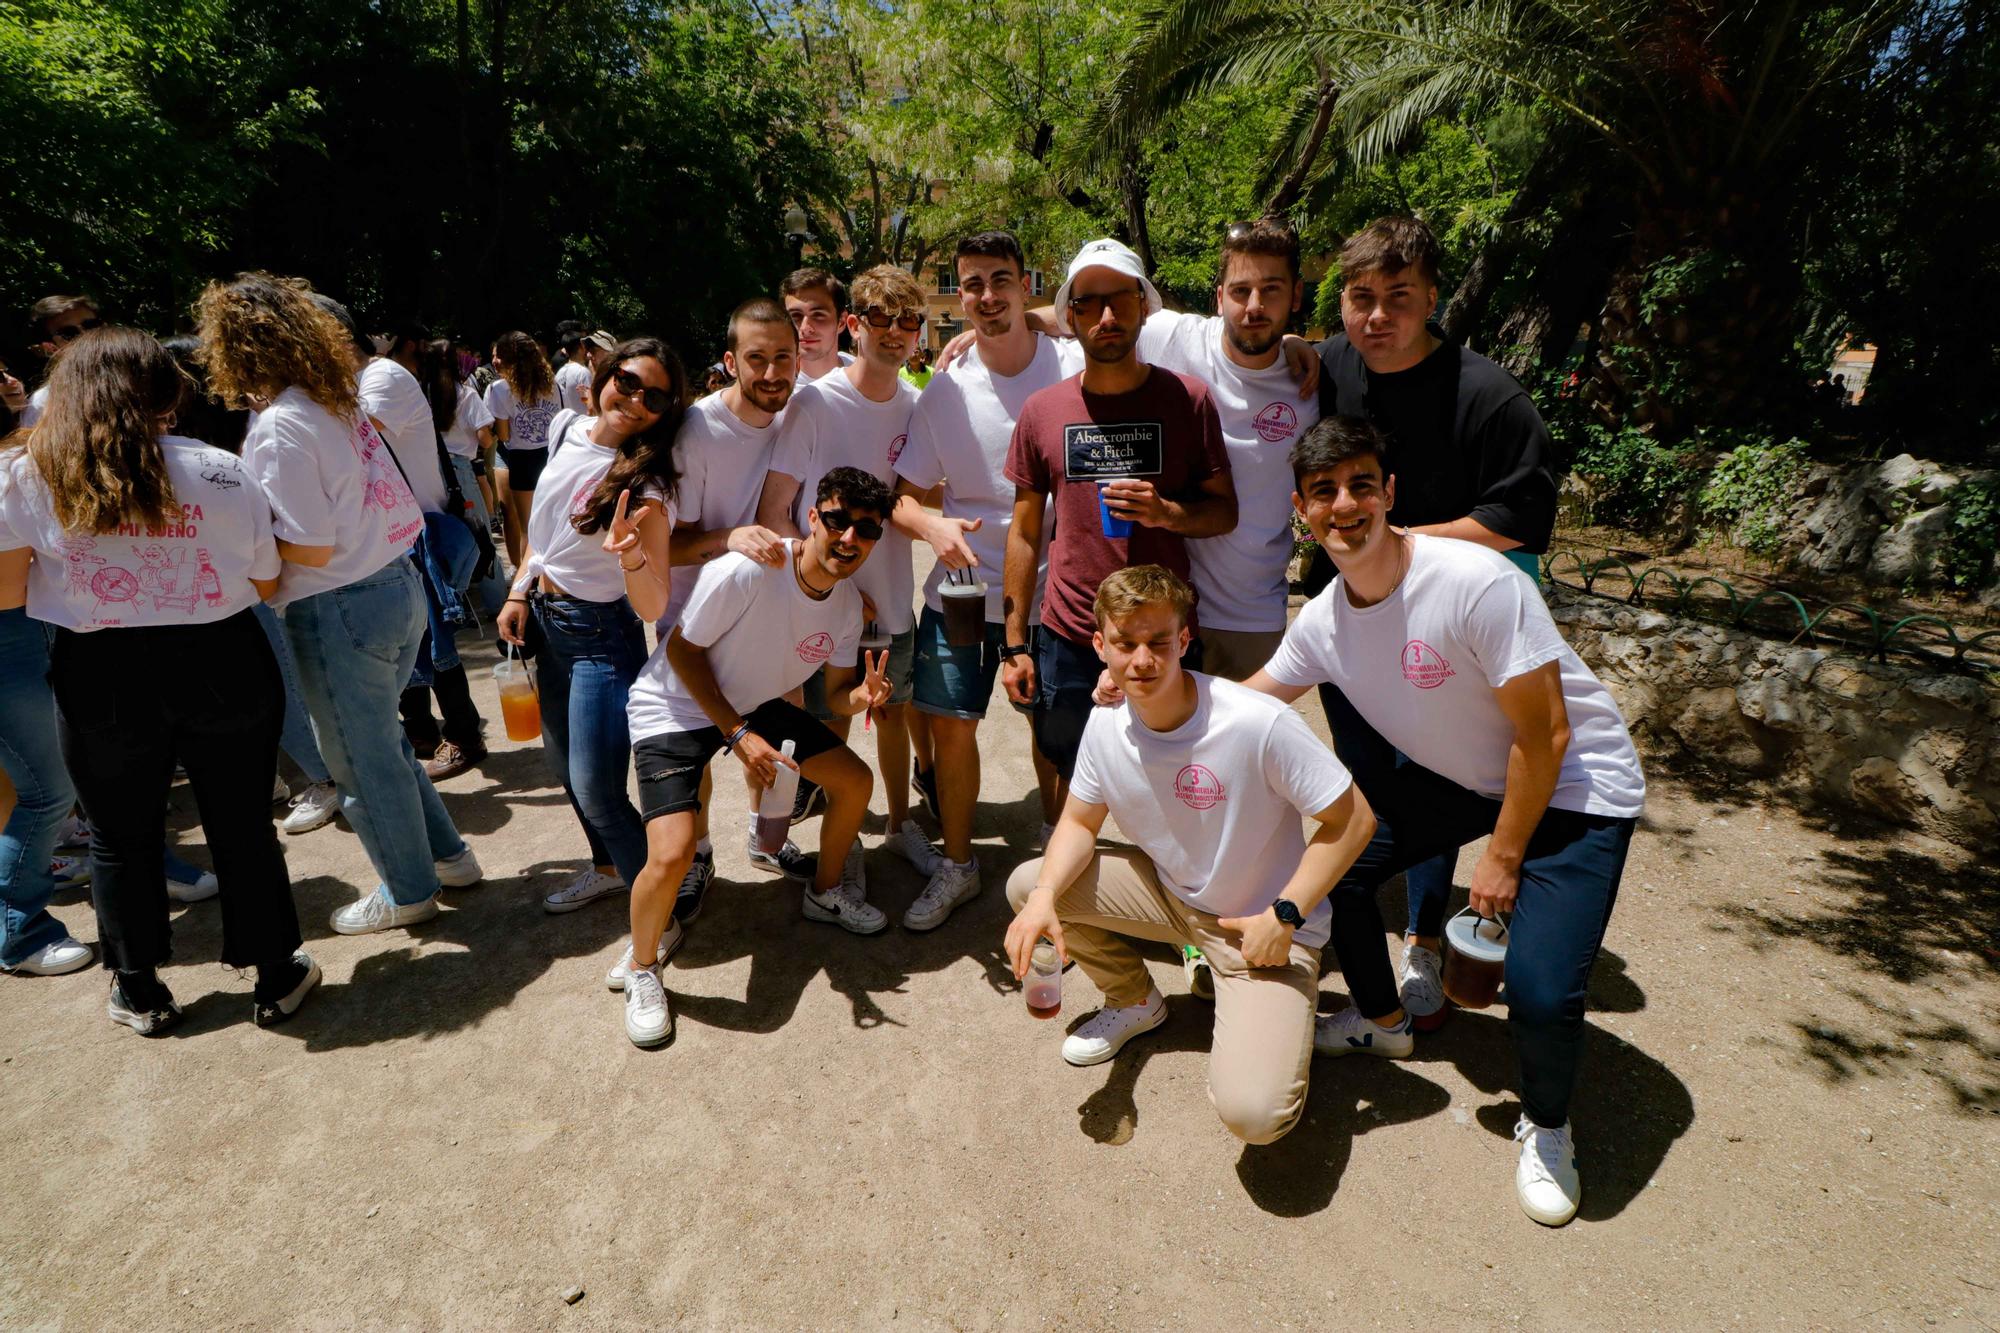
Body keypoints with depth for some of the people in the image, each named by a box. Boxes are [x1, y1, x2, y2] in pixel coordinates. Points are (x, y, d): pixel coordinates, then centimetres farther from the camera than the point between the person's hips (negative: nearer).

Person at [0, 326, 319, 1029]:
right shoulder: (223, 471, -5)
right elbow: (267, 586, 1)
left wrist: (68, 571, 16)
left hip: (102, 677, 0)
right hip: (221, 670, 0)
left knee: (121, 839, 18)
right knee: (242, 826, 13)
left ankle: (138, 993, 34)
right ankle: (277, 977, 26)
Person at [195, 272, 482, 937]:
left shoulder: (279, 426, -18)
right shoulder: (338, 403, 7)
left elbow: (312, 548, -19)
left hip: (341, 609, -9)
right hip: (397, 585, 9)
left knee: (362, 761, 9)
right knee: (380, 739, 24)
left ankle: (409, 891, 26)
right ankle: (447, 855, 35)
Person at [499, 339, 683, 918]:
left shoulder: (647, 485, -22)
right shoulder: (567, 427, -2)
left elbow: (653, 608, -28)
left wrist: (630, 554, -46)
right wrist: (519, 592, 9)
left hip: (601, 637, -7)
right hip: (544, 620, 8)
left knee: (595, 788, -7)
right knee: (564, 763, 21)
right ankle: (608, 867, 44)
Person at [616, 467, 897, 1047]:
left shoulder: (847, 602, -12)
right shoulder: (745, 571, -32)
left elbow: (837, 693, -2)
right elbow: (683, 650, -20)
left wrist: (863, 695, -26)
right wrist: (738, 734, -22)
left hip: (756, 704, 7)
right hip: (676, 707, -6)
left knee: (855, 781, 4)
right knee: (673, 854, -22)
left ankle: (825, 890, 32)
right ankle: (642, 963, 10)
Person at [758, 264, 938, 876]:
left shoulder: (919, 407, -1)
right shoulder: (814, 403, -14)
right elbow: (773, 513, -15)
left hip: (893, 600, 4)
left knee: (893, 712, 19)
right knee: (831, 729, 11)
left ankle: (900, 825, 39)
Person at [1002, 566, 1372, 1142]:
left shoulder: (1260, 725, -30)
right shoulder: (1106, 723, -12)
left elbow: (1352, 820, -20)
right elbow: (1080, 822, 1)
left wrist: (1284, 917, -21)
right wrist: (1044, 897, -18)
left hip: (1265, 922, -5)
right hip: (1169, 891, 6)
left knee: (1252, 1113, -23)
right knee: (1027, 885, -5)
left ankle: (1267, 1021, 14)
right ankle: (1135, 1001, 19)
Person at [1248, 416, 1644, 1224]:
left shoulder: (1474, 583, -31)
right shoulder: (1322, 622, -11)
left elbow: (1545, 736, -23)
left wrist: (1503, 856, -15)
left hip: (1575, 791, -6)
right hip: (1454, 777, 6)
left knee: (1540, 990, -20)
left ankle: (1546, 1127, 17)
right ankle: (1382, 1021, 31)